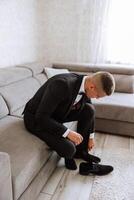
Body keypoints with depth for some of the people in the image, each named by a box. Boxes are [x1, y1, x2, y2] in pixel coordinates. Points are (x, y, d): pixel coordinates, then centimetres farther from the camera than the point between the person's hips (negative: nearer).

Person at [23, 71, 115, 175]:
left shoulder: (85, 84, -10)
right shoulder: (61, 84, -35)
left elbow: (89, 112, 8)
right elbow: (41, 117, -32)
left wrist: (91, 137, 14)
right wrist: (68, 132, -31)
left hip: (56, 113, 7)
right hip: (36, 119, -7)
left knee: (89, 109, -5)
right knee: (69, 148, -25)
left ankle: (81, 151, 11)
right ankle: (68, 153, 15)